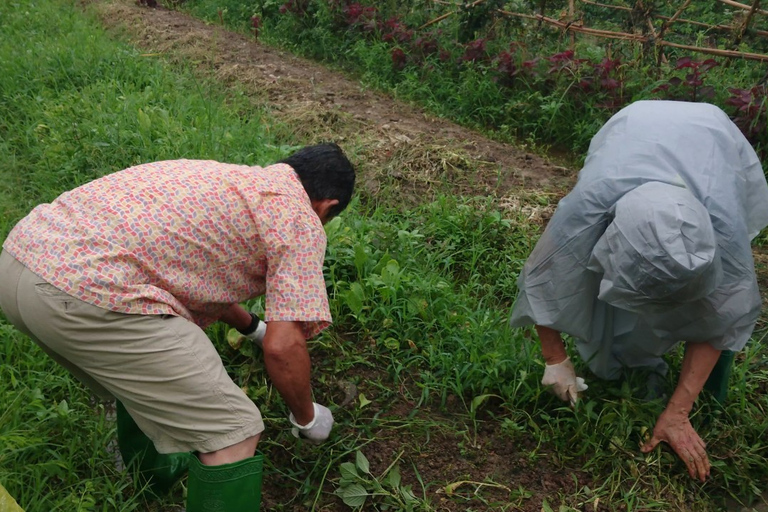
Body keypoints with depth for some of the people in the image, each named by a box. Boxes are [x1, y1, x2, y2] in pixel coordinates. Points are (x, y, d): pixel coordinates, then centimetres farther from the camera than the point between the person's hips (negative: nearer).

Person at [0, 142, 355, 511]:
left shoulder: (228, 177, 27)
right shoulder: (299, 218, 3)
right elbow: (283, 346, -4)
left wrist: (252, 326, 58)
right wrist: (306, 417, 16)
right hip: (87, 295, -10)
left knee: (142, 375, 35)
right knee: (233, 433, 1)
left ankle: (149, 470, 55)